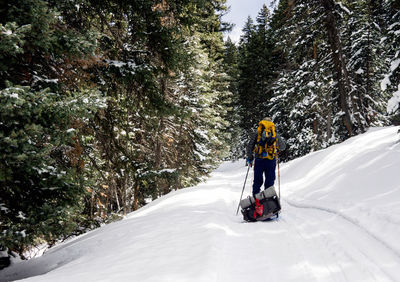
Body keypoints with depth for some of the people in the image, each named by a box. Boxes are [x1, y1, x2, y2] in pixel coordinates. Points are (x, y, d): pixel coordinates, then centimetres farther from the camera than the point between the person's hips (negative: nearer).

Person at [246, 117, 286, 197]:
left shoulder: (257, 133, 6)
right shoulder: (275, 135, 9)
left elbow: (250, 147, 4)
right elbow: (283, 147, 17)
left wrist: (249, 158, 13)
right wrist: (277, 150, 36)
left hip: (259, 160, 0)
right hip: (271, 161, 0)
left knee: (257, 181, 9)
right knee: (269, 182, 8)